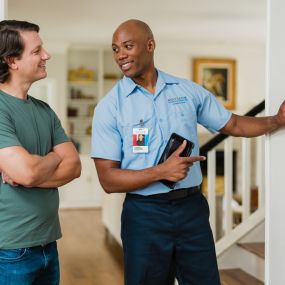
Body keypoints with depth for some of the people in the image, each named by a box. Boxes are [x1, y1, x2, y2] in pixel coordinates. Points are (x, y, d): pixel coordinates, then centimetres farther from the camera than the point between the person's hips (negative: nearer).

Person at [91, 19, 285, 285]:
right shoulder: (109, 107, -7)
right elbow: (108, 180, -10)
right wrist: (161, 172, -22)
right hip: (145, 215, -2)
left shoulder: (188, 90, 3)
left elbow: (233, 125, 13)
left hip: (192, 208, 3)